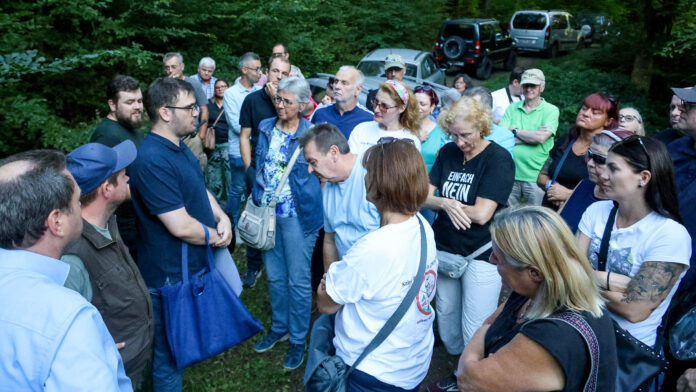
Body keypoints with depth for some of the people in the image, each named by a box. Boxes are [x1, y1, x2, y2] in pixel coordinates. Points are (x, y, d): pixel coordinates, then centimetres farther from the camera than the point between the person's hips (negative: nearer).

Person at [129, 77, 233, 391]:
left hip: (195, 266, 9)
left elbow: (200, 189, 15)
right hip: (172, 277, -9)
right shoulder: (153, 160, -28)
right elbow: (181, 227, -29)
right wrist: (216, 237, -11)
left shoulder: (179, 147, 5)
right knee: (170, 356, 13)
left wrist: (222, 218, -4)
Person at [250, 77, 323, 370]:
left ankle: (298, 338, 24)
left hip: (297, 215, -5)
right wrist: (257, 198, 12)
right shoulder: (266, 128, 5)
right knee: (274, 275, 18)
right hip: (267, 212, 5)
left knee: (298, 280, 6)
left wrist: (315, 211, -5)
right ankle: (279, 327, 38)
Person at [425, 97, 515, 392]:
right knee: (446, 320, 18)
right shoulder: (448, 153, 3)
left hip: (481, 255, -6)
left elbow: (482, 213, -20)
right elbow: (425, 197, 0)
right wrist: (445, 204, -21)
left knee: (474, 333, 3)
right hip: (444, 248, 6)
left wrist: (444, 201, -9)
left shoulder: (499, 158, -13)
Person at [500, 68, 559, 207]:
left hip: (535, 178, -3)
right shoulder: (512, 108, 9)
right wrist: (532, 136, -10)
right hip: (511, 174, 3)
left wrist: (515, 131, -5)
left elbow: (541, 138, -16)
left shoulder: (551, 110, 0)